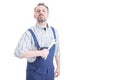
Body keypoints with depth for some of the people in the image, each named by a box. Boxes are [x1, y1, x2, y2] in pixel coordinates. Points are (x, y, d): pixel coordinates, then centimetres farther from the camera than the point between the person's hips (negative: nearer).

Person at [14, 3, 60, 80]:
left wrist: (58, 67, 13)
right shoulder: (29, 33, -13)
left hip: (50, 70, 4)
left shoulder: (54, 31, 2)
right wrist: (40, 53, -22)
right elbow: (18, 52, -23)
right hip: (35, 72, -4)